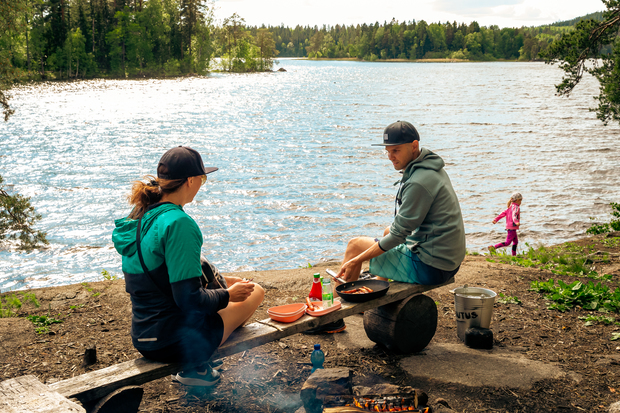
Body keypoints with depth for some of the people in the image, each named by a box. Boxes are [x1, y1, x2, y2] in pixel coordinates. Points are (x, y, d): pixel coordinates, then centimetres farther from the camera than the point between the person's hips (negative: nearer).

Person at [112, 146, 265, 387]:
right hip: (175, 343, -8)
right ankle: (195, 365, 10)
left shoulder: (140, 217, 5)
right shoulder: (178, 223, -23)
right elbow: (189, 299, -24)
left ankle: (194, 365, 16)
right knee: (255, 292, 13)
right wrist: (228, 295, -7)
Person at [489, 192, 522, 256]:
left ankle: (514, 255, 21)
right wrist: (516, 222, -48)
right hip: (512, 227, -10)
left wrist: (496, 219, 15)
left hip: (509, 226, 10)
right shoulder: (516, 207, -13)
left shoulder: (511, 207, 14)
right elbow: (514, 215, -31)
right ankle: (494, 247, -18)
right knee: (507, 243, -11)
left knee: (516, 241, 18)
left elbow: (503, 213, 14)